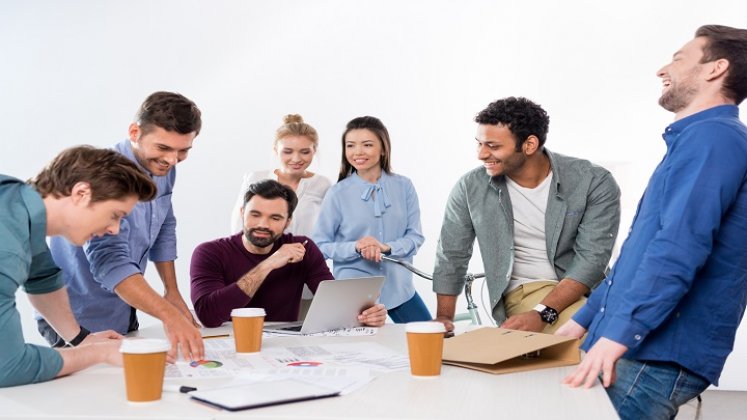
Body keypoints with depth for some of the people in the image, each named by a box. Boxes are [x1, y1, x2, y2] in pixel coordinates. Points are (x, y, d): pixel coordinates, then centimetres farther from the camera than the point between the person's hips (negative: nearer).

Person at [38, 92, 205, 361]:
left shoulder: (163, 168, -3)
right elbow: (109, 259, -39)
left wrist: (172, 293, 8)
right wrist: (169, 315, -49)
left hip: (124, 316, 8)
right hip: (77, 321, -7)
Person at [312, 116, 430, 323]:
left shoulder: (404, 187, -1)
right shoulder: (337, 194, -6)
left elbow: (415, 236, 1)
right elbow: (319, 245, -5)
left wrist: (387, 247, -18)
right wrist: (355, 248, -21)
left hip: (399, 288, 3)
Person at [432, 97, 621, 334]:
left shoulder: (594, 183, -8)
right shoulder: (471, 188, -2)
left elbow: (592, 256, -13)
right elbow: (451, 256, 9)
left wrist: (542, 313, -23)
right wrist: (444, 318, 2)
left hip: (585, 290, 2)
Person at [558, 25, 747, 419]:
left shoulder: (712, 136, -12)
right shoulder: (697, 140, 22)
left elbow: (678, 247, -26)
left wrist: (617, 333, -29)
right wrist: (583, 320, 22)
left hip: (658, 353, -10)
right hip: (635, 346, 10)